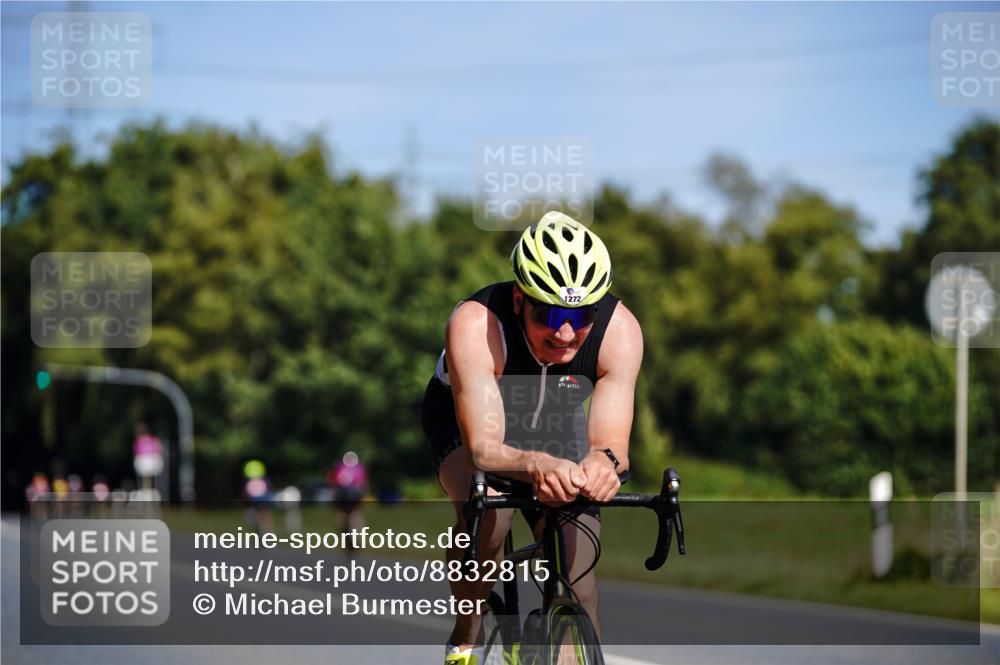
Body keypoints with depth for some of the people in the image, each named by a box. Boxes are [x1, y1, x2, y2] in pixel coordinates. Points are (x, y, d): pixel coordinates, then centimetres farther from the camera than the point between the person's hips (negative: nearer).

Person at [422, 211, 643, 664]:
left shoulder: (619, 330, -32)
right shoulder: (476, 325, -40)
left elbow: (612, 444, -36)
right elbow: (484, 449, -45)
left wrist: (603, 462, -61)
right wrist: (538, 467, -67)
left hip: (554, 431, 3)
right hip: (466, 426, -3)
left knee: (576, 575, -14)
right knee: (489, 508, -34)